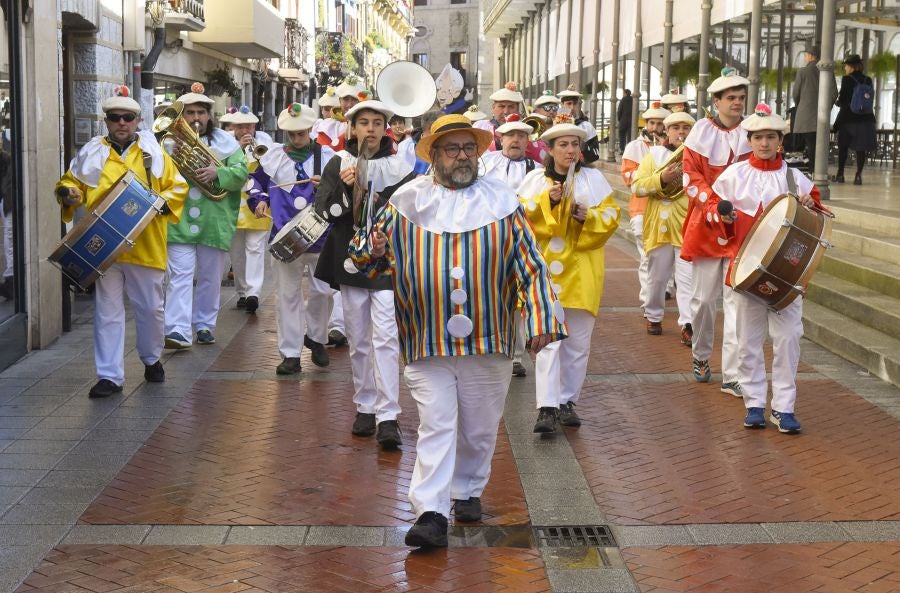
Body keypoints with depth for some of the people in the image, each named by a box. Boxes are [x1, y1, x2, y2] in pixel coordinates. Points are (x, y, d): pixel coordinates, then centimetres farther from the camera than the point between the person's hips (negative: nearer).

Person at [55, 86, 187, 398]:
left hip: (145, 246, 0)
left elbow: (177, 187, 7)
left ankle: (152, 359, 34)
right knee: (107, 311, 1)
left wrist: (161, 203, -11)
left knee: (150, 308, 11)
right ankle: (109, 375, 5)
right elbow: (69, 183, 12)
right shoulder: (91, 154, 6)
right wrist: (68, 194, -10)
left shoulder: (153, 153, 5)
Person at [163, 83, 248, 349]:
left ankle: (205, 325, 26)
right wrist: (173, 161, -19)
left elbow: (241, 173, -5)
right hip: (180, 220, -1)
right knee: (180, 275, -9)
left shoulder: (225, 141, 5)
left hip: (214, 222, 2)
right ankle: (178, 331, -14)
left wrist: (218, 173, -22)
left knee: (210, 277, 12)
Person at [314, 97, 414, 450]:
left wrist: (382, 206, -16)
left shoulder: (399, 166, 2)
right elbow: (323, 210, -2)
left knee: (385, 338, -12)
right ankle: (365, 407, 23)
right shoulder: (339, 164, 5)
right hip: (351, 261, 2)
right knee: (358, 340, 10)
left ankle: (388, 417, -13)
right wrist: (345, 188, -18)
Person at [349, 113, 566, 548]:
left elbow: (530, 265, 3)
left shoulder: (502, 202, 5)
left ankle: (468, 491, 34)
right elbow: (372, 258, 9)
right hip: (427, 342, -1)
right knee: (435, 426, -6)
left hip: (489, 340, 2)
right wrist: (371, 250, -16)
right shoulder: (407, 202, 3)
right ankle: (431, 513, -6)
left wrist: (542, 318, -6)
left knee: (479, 428, 13)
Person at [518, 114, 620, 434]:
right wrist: (547, 200, -16)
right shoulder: (535, 179, 6)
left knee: (578, 342, 6)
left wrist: (588, 216, -15)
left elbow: (611, 215, 3)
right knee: (547, 338, -10)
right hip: (545, 268, -2)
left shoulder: (594, 178, 7)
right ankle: (547, 407, -13)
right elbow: (521, 215, -3)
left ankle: (568, 401, 17)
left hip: (581, 271, 2)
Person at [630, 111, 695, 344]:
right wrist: (662, 179, -17)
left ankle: (687, 324, -11)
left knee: (688, 277, -8)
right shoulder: (655, 155, 7)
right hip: (659, 226, 1)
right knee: (657, 276, 13)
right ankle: (653, 317, 30)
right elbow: (637, 186, -2)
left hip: (688, 226, -1)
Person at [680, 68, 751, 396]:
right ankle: (700, 356, 31)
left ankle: (732, 375, -6)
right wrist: (714, 204, -17)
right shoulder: (702, 132, 1)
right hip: (707, 225, 0)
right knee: (704, 297, 8)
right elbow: (691, 176, -2)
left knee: (736, 298, -6)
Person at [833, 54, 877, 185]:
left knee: (843, 146, 8)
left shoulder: (847, 79, -8)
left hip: (848, 118, -4)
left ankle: (840, 174, 12)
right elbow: (870, 100, 12)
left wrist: (837, 102, 11)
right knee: (861, 148, 3)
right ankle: (858, 175, -1)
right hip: (866, 118, 4)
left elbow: (842, 99, -10)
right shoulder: (868, 80, 6)